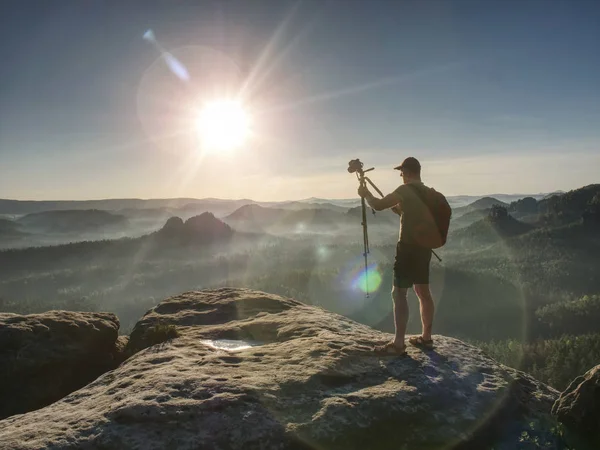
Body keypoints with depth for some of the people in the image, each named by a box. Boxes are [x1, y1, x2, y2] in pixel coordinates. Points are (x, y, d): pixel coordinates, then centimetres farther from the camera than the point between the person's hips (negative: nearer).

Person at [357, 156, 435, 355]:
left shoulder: (406, 190, -13)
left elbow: (378, 205, -15)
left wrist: (366, 194, 2)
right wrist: (394, 206, 27)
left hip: (408, 247, -9)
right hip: (424, 247, 9)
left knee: (399, 293, -7)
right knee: (423, 291, 14)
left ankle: (398, 343, -8)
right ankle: (426, 337, 22)